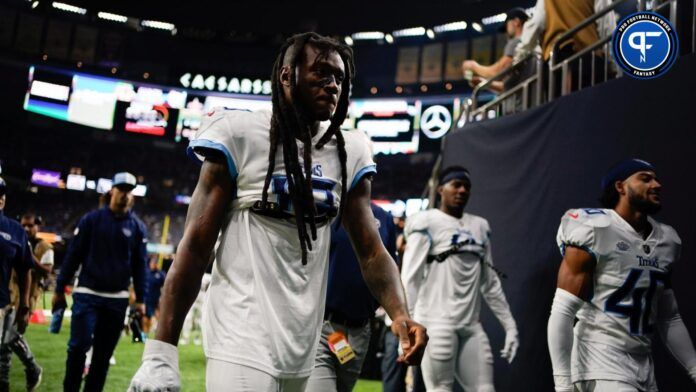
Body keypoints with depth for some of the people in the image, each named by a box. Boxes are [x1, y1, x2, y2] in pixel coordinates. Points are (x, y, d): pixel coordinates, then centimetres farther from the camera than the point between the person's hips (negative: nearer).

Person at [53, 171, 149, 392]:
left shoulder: (137, 227, 5)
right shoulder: (91, 219, 0)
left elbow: (140, 265, 6)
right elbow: (73, 256, 1)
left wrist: (140, 299, 1)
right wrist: (59, 290, 0)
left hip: (117, 299, 2)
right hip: (87, 294, -2)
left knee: (104, 353, 6)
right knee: (79, 345, -8)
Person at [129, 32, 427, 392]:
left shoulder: (349, 152, 6)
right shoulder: (242, 135, -7)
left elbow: (370, 249, 5)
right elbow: (196, 244, -7)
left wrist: (400, 314, -13)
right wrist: (160, 352, -11)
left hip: (305, 348, 5)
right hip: (242, 341, -5)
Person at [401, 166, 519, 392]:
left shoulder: (480, 227, 19)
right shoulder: (427, 223, 0)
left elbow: (490, 282, 21)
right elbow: (410, 278, -6)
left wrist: (509, 324, 16)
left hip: (471, 326, 6)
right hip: (437, 323, -6)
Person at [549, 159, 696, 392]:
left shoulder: (666, 241, 11)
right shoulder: (595, 231, -11)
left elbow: (669, 318, 20)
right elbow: (562, 312, -15)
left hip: (644, 369, 8)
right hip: (602, 364, -7)